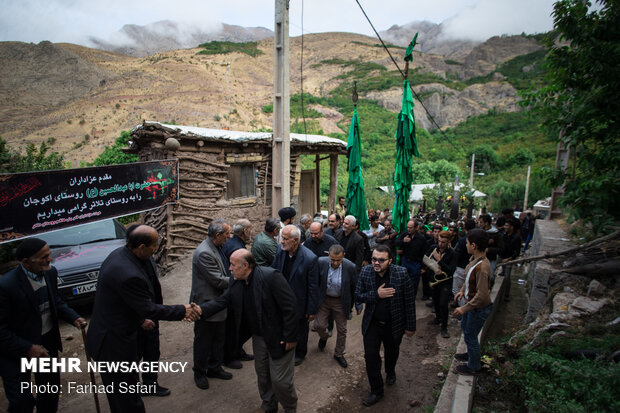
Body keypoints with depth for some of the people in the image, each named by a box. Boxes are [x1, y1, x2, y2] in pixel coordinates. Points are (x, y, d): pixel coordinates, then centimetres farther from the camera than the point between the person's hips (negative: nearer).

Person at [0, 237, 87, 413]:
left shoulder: (50, 272, -8)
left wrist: (73, 318, -6)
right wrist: (28, 349, -20)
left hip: (48, 342, 6)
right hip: (15, 351, -6)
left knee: (51, 386, 21)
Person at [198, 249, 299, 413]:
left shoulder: (271, 276, -27)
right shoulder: (237, 283, -3)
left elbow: (290, 306, -25)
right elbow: (222, 301, 2)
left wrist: (290, 337, -22)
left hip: (278, 337, -7)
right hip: (258, 336, 7)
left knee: (279, 378, 5)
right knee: (262, 374, 23)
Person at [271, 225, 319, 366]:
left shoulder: (309, 258, -30)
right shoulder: (280, 250, -15)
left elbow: (313, 287, -20)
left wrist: (312, 310, -13)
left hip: (299, 303, -4)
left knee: (300, 330, 21)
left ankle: (300, 353, 48)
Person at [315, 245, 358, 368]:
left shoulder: (350, 267, -23)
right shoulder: (321, 262, -20)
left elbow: (354, 288, -7)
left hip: (341, 301, 0)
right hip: (324, 299, 1)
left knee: (342, 330, 12)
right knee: (319, 325, 4)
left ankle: (339, 354, 38)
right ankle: (324, 337, 42)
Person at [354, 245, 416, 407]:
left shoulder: (401, 274, -20)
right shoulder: (365, 272, -14)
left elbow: (409, 302, -12)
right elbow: (357, 296, -9)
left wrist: (410, 326, -7)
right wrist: (376, 295, -26)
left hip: (394, 324, -1)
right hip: (372, 323, 1)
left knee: (392, 353, 23)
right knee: (371, 356, 1)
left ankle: (390, 372, 57)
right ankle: (376, 391, 24)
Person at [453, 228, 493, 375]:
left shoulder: (482, 267, -34)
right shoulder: (475, 258, -5)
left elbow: (482, 295, -30)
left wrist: (464, 308, -25)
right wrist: (462, 290, 8)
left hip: (479, 308, -9)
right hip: (471, 302, 9)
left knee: (470, 336, 9)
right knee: (465, 327, 27)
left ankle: (473, 367, 31)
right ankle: (471, 354, 51)